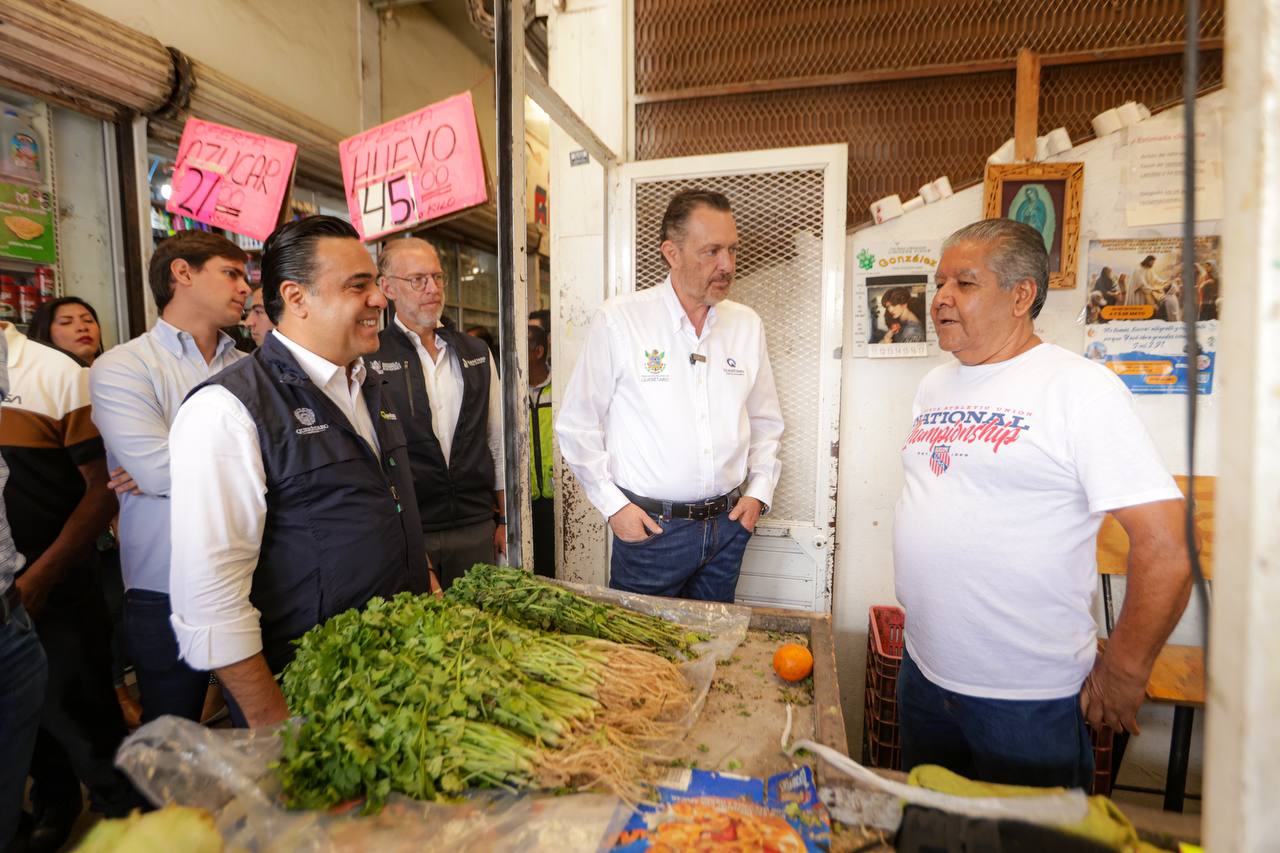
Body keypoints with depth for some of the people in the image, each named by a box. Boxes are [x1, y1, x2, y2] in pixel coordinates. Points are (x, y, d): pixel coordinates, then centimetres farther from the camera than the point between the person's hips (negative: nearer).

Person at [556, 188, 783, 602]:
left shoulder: (747, 324, 4)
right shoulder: (618, 319, -10)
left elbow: (765, 420, 14)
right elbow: (576, 425, -6)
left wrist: (759, 490, 5)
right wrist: (613, 504, -8)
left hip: (728, 524, 4)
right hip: (649, 526, -4)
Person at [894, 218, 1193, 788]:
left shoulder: (1078, 386, -14)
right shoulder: (935, 385, 7)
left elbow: (1165, 548, -17)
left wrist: (1122, 676, -11)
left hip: (1028, 700, -6)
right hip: (923, 675, 6)